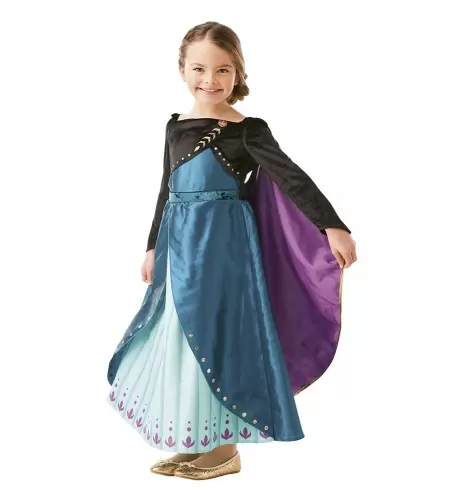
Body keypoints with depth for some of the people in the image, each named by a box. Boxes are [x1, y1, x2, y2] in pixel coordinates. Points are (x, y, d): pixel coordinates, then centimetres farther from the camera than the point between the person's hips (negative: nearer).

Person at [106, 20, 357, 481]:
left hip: (221, 243, -7)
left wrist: (332, 226, -28)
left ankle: (225, 447, 13)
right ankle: (192, 444, 25)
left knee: (215, 333, -2)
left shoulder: (246, 130, -9)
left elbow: (291, 178, -18)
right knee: (181, 337, 11)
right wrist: (154, 247, 21)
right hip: (180, 243, 7)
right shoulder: (176, 126, 10)